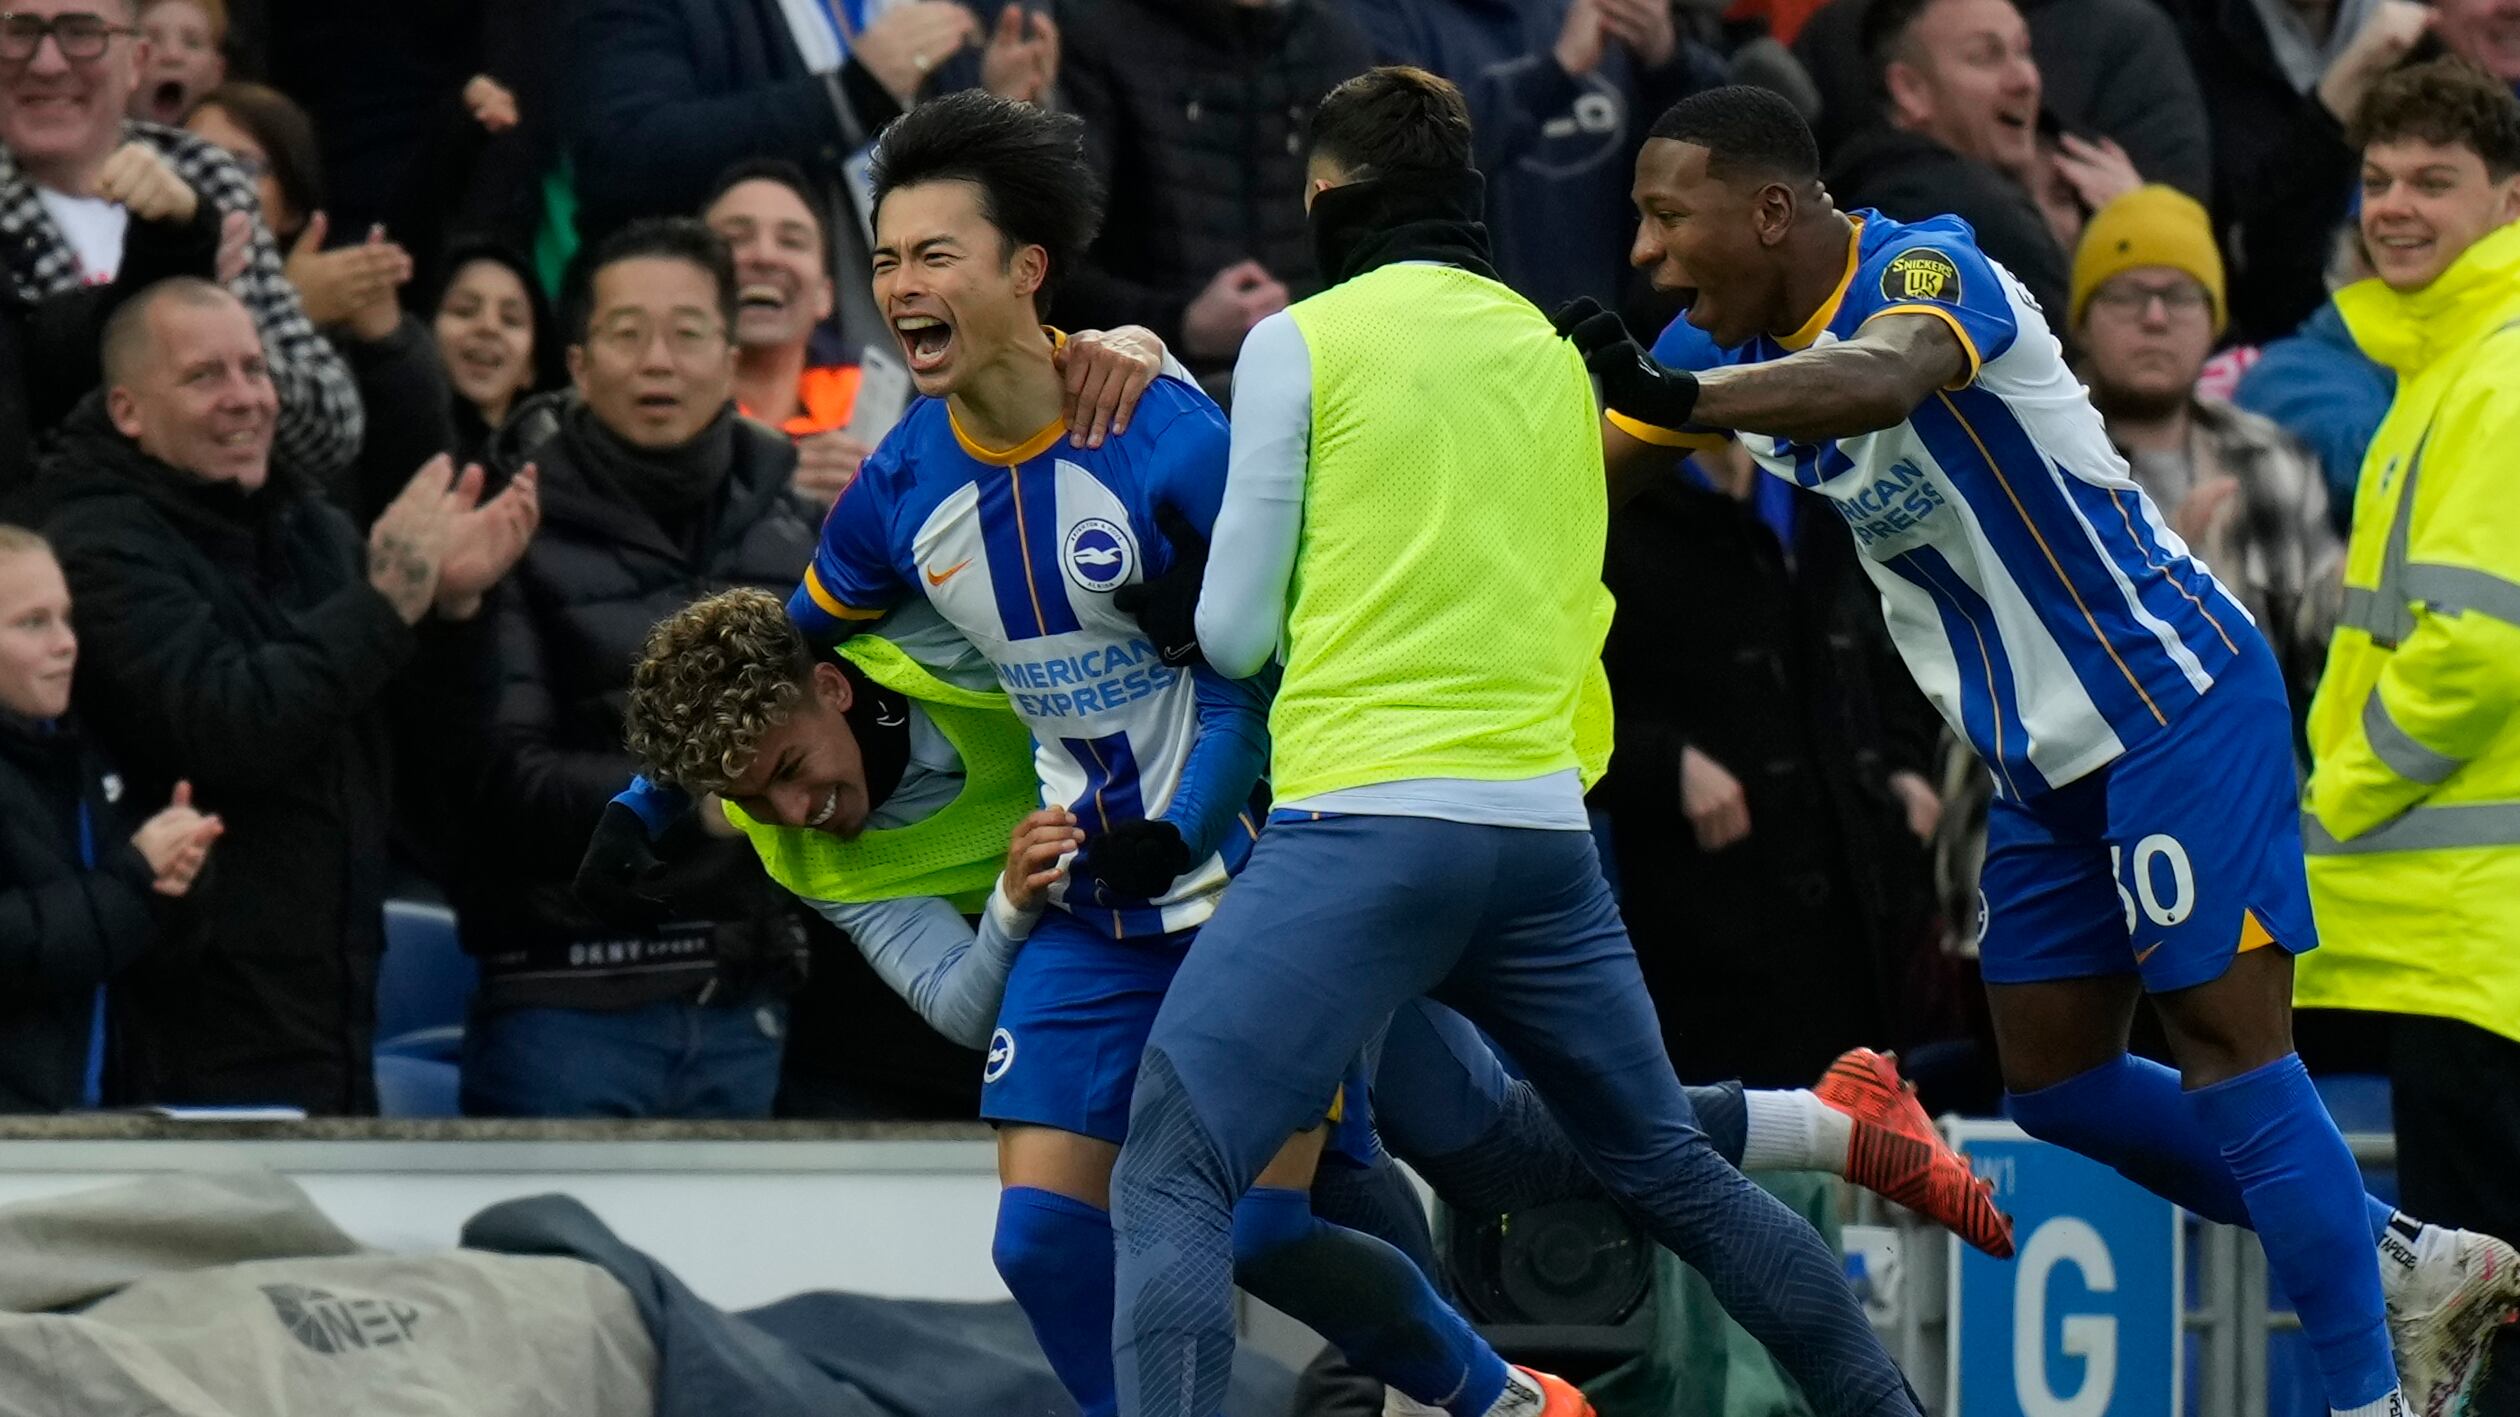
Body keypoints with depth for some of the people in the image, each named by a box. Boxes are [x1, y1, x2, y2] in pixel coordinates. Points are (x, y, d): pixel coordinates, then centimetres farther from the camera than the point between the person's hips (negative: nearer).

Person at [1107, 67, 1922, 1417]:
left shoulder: (1302, 342, 0)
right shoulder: (1549, 351, 16)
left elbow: (1234, 631, 2)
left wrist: (1178, 609, 23)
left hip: (1366, 820, -6)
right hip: (1541, 823, 6)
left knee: (1168, 1182, -9)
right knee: (1672, 1170, 22)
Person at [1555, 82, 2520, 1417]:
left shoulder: (1928, 270, -22)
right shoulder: (1732, 343, 4)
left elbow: (1880, 379, -45)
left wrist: (1678, 399, -60)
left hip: (2175, 696, -9)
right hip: (2045, 758, 9)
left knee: (2224, 1039, -13)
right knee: (2055, 1084, 9)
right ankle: (2409, 1261, 18)